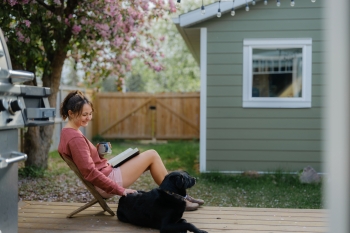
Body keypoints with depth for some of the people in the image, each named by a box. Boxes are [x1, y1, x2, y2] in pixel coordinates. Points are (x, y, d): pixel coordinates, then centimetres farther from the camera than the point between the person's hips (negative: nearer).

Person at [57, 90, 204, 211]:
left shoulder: (68, 133, 9)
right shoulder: (75, 138, -21)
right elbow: (90, 173, -25)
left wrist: (98, 152, 2)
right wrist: (119, 190, -23)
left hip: (103, 179, 10)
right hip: (107, 182, -10)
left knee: (150, 157, 15)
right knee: (152, 155, -3)